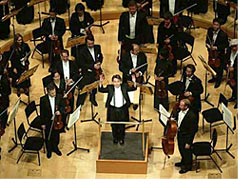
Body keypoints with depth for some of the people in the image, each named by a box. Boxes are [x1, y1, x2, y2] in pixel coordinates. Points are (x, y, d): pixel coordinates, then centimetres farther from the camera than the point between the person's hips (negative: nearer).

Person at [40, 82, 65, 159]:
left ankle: (55, 148, 46)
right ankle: (49, 150, 37)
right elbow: (42, 112, -11)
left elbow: (62, 106, 3)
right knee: (48, 137, 14)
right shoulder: (43, 99, -19)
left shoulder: (59, 97, -12)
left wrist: (60, 111, -21)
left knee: (56, 135, 20)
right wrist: (43, 123, -7)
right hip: (48, 121, -2)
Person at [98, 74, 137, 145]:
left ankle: (121, 139, 30)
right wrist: (101, 83, -28)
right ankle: (115, 138, 32)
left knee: (122, 126, 11)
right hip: (112, 109, 0)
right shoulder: (110, 87, -6)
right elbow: (101, 90, -10)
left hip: (122, 109, 0)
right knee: (114, 126, 12)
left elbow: (133, 88, -7)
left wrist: (134, 82, -27)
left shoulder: (124, 86, -3)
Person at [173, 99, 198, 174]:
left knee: (186, 151, 14)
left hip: (186, 136, -8)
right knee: (181, 149, 28)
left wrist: (188, 142, -22)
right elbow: (176, 117, 14)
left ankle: (188, 166, 39)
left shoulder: (191, 116, -33)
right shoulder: (180, 111, -11)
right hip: (179, 133, 8)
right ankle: (183, 162, 54)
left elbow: (193, 130, -26)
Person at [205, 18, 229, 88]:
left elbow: (226, 45, -17)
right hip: (211, 51, 5)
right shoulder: (210, 30, -11)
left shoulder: (223, 34, -26)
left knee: (219, 67, 13)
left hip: (219, 53, -5)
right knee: (211, 65, 24)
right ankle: (214, 78, 50)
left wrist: (217, 47, -26)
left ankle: (218, 81, 36)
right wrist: (207, 44, -14)